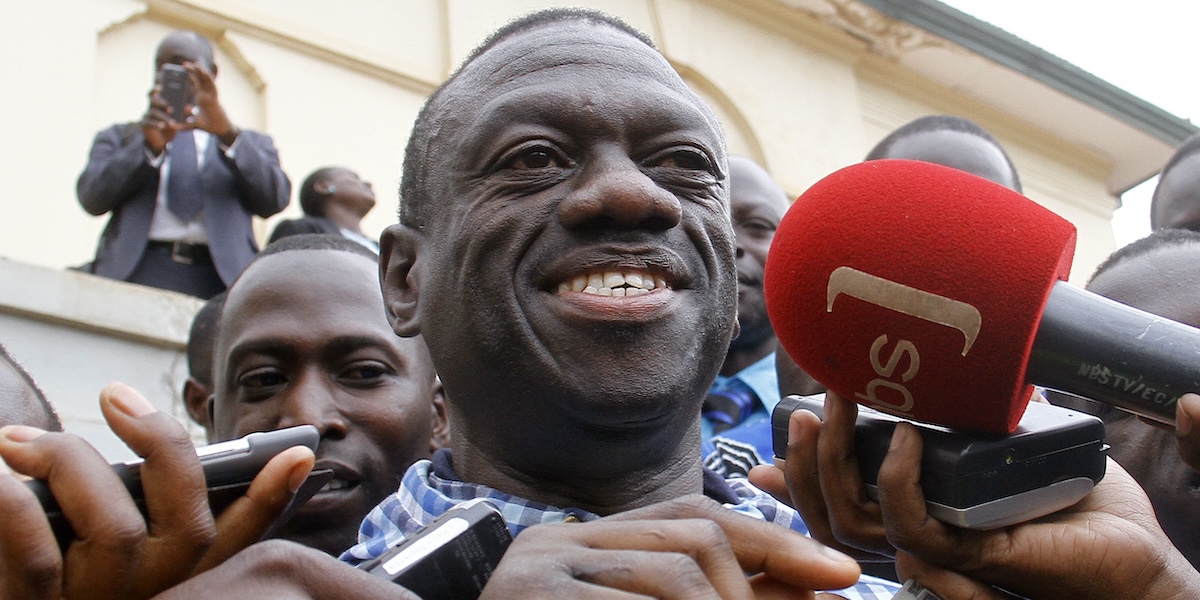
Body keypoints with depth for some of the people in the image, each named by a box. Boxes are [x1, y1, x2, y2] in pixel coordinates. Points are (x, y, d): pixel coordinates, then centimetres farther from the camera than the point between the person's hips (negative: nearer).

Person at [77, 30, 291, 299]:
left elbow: (274, 199, 3)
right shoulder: (119, 137, 25)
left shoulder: (251, 143, 23)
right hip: (136, 276, 1)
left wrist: (228, 134, -12)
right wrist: (150, 146, -9)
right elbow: (92, 198, 7)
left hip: (219, 283, 0)